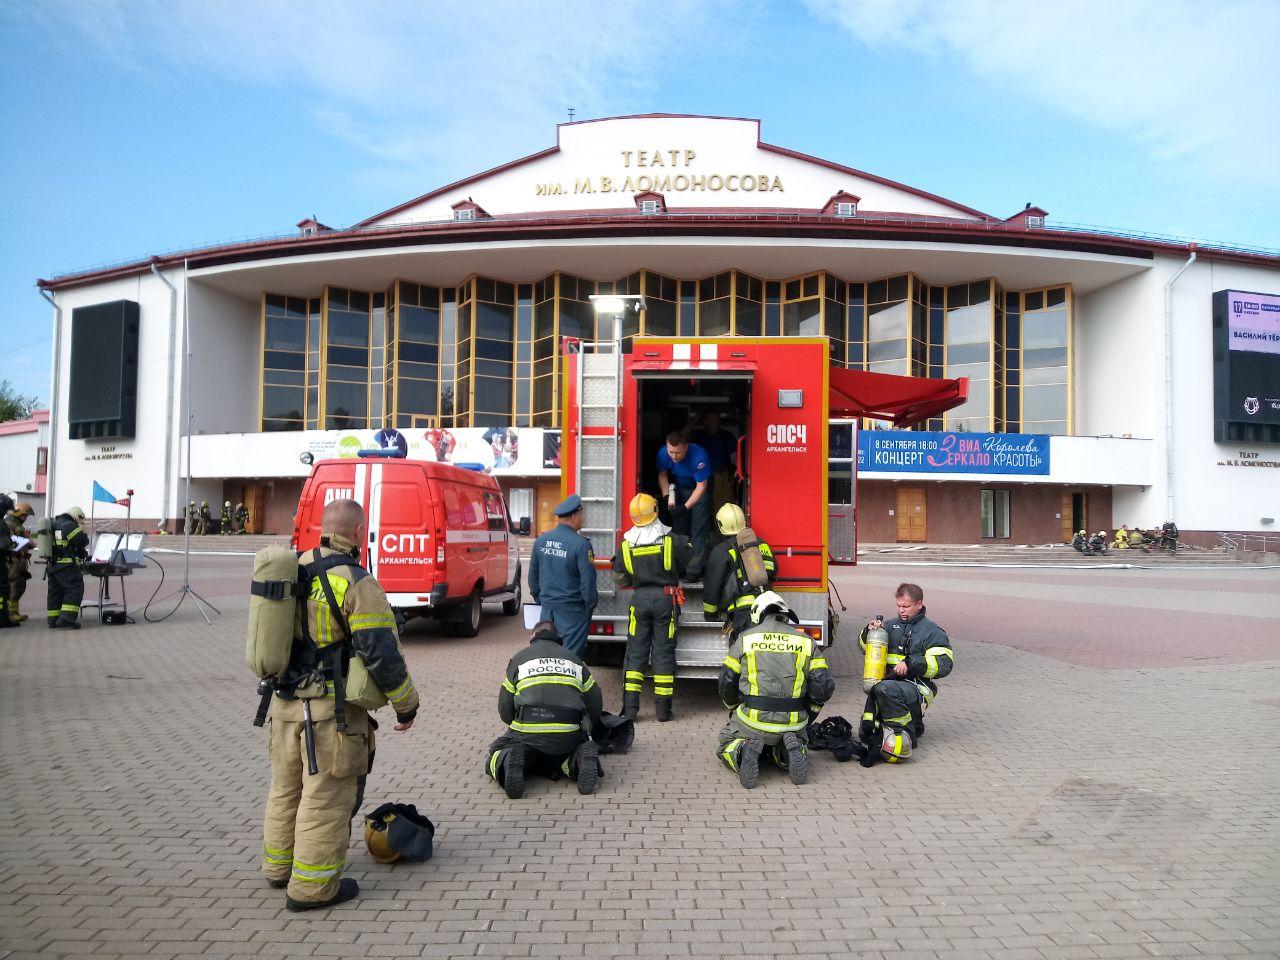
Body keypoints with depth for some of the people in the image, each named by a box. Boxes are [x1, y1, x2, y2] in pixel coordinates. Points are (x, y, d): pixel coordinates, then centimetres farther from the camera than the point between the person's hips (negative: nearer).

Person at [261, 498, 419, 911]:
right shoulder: (357, 583, -18)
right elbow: (381, 652, -19)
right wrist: (406, 703, -7)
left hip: (284, 702, 8)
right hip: (331, 710, -8)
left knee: (286, 787, 22)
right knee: (326, 797, 4)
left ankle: (279, 866, 38)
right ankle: (312, 886, 13)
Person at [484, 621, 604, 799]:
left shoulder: (519, 658, 17)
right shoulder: (573, 658, 22)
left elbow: (505, 710, 14)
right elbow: (595, 703, 20)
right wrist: (587, 728, 39)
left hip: (526, 731, -1)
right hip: (569, 735, 2)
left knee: (495, 755, 22)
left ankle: (508, 762, -14)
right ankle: (580, 759, -5)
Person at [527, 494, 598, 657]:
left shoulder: (541, 540, 2)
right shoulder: (581, 544, -17)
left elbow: (533, 574, 11)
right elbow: (588, 580, -16)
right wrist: (590, 605, -2)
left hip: (547, 608, 6)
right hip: (572, 609, -6)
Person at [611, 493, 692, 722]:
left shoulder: (626, 544, -2)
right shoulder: (672, 539, -8)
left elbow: (620, 579, 6)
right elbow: (692, 565, 4)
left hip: (639, 600, 1)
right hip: (666, 599, -1)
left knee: (635, 652, 8)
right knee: (664, 652, 5)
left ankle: (629, 708, 5)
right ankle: (663, 709, 8)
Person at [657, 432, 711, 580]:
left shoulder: (698, 456, -36)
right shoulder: (663, 453, -22)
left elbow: (701, 486, -29)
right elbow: (662, 475, -3)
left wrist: (685, 507, -34)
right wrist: (666, 496, -17)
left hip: (699, 489, -4)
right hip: (679, 488, 4)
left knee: (698, 530, -9)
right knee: (679, 529, 5)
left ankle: (695, 570, -8)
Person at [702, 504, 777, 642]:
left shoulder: (721, 551, -1)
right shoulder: (761, 544, 16)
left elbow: (712, 585, 2)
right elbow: (773, 573, 28)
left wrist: (710, 613, 15)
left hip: (742, 612, -6)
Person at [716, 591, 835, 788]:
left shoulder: (745, 638, 3)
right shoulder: (805, 641, 6)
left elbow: (726, 683, 5)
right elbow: (824, 685, 0)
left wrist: (734, 711, 24)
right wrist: (807, 716, 15)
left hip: (753, 720, -1)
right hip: (792, 723, 2)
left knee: (726, 746, 25)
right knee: (799, 741, 34)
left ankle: (743, 751, -10)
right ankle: (792, 750, -3)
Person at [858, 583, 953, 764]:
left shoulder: (932, 632, 2)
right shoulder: (891, 625, 19)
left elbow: (944, 664, -10)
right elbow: (866, 648, 23)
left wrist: (911, 664, -20)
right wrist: (869, 632, 1)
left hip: (919, 686, -6)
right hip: (889, 681, 6)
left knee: (884, 689, -38)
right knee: (865, 734, -11)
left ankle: (907, 731, -18)